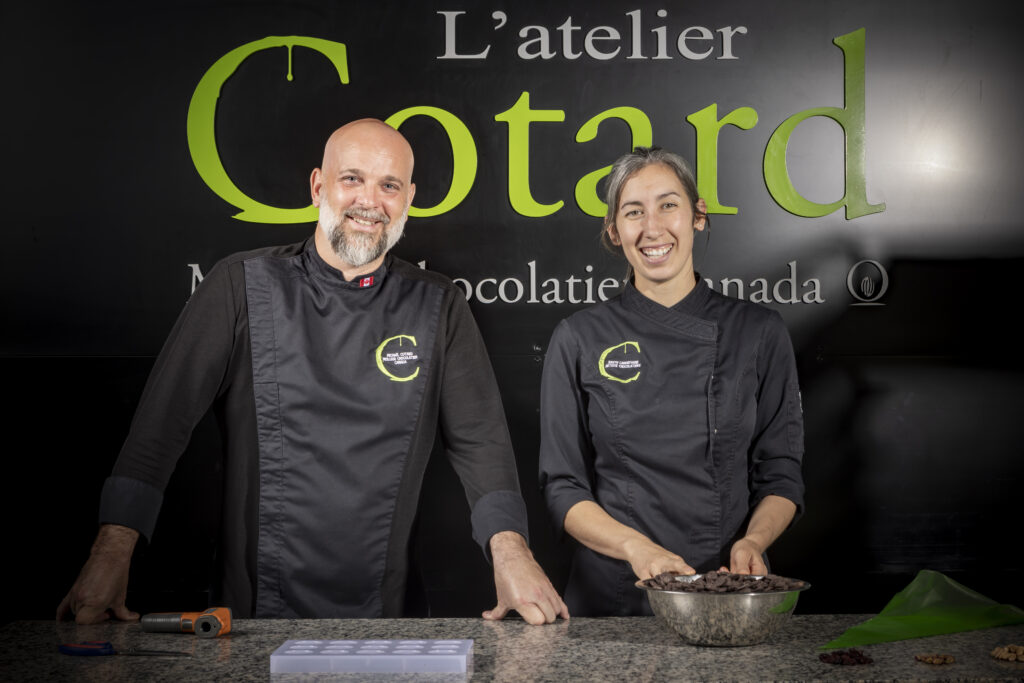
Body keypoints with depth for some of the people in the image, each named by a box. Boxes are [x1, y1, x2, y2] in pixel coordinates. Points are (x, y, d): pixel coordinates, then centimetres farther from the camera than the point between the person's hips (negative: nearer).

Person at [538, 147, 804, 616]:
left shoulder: (760, 332, 4)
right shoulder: (579, 340, 1)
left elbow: (780, 474, 8)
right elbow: (563, 487, 2)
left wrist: (752, 541, -11)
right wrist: (637, 547, -14)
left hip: (727, 594, 1)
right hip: (611, 595, 0)